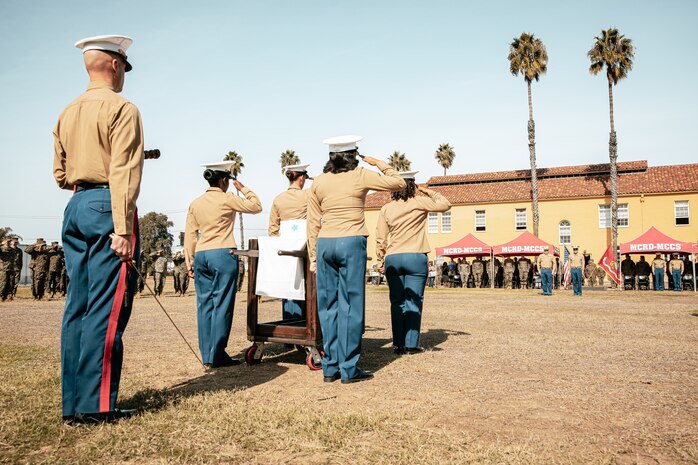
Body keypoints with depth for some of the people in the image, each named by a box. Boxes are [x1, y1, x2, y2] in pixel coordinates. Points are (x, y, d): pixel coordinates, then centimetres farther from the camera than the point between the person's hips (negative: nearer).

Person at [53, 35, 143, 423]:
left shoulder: (67, 113, 18)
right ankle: (96, 405, -4)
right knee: (107, 308, -7)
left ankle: (73, 404, 14)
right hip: (107, 207, -8)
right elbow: (124, 174, -15)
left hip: (76, 207, 8)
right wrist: (122, 229, -19)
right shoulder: (122, 109, -5)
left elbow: (60, 175, 19)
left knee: (78, 306, 8)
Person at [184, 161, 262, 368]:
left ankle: (207, 355, 13)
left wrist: (190, 263, 15)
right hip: (223, 254, -6)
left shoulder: (195, 203, 12)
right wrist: (243, 189, 17)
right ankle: (216, 356, 0)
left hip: (201, 256, 6)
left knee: (205, 304, 8)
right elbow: (256, 206, 6)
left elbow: (190, 236, 11)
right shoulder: (227, 199, -4)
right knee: (221, 304, -2)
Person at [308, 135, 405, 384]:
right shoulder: (361, 176, 0)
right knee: (350, 304, 1)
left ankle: (330, 368, 13)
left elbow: (313, 223, 8)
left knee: (328, 305, 9)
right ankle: (349, 368, 4)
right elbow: (399, 183, 7)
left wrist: (313, 256, 13)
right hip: (351, 243, -3)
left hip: (325, 244, 4)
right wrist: (378, 163, 17)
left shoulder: (318, 182, 8)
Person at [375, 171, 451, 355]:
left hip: (392, 259, 3)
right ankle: (411, 344, 2)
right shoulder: (420, 203, -2)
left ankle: (398, 344, 9)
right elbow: (445, 204, 11)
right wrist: (428, 191, 17)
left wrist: (380, 261, 15)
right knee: (413, 302, 2)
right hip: (416, 257, -2)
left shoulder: (386, 209, 5)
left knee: (397, 302, 9)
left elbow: (381, 239, 6)